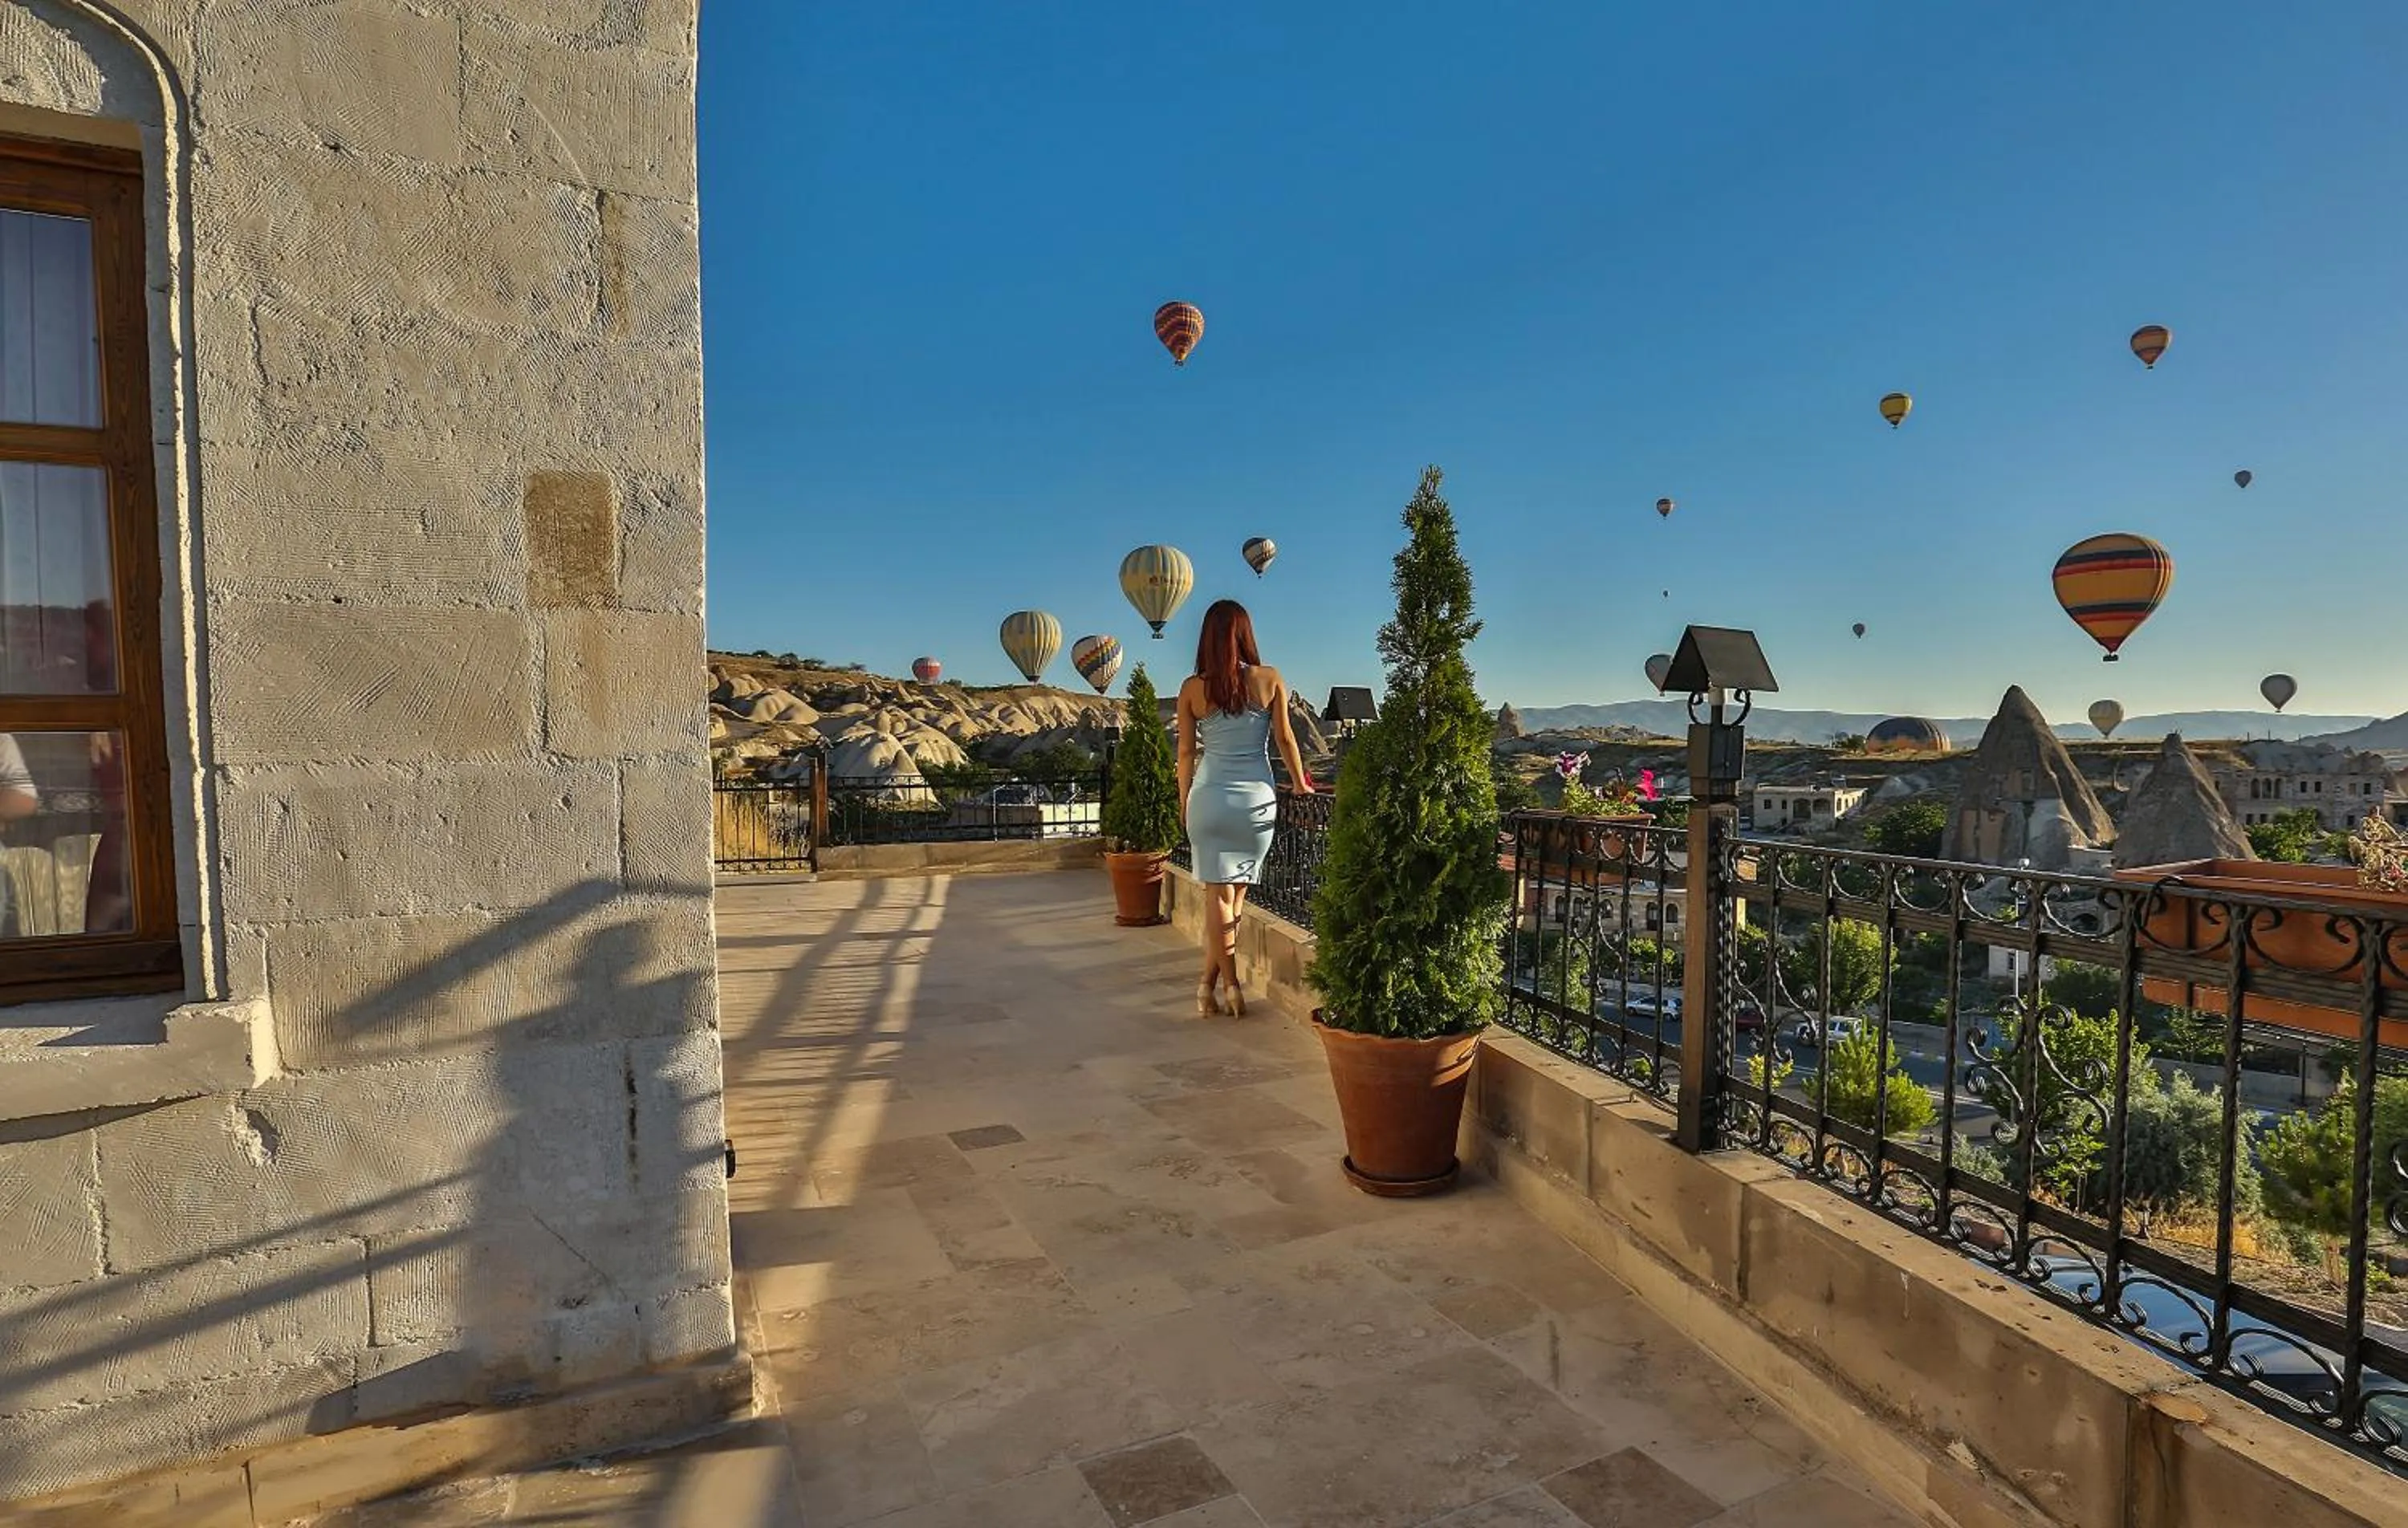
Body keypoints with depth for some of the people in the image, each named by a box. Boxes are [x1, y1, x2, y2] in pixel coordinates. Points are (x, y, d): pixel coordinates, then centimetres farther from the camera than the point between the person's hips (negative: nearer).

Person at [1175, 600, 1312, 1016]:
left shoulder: (1192, 688, -2)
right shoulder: (1269, 679, -2)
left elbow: (1187, 752, 2)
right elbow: (1284, 738, 3)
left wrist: (1184, 801, 14)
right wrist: (1301, 784, 16)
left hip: (1209, 797, 0)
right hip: (1257, 798, 0)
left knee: (1219, 894, 4)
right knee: (1236, 893, 8)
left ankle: (1230, 986, 2)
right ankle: (1209, 982, 11)